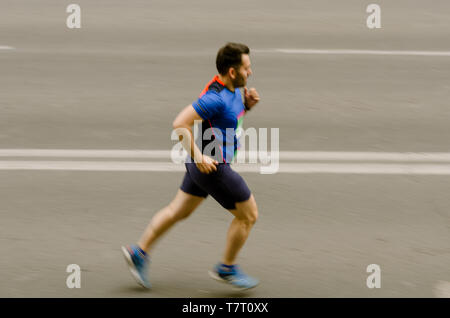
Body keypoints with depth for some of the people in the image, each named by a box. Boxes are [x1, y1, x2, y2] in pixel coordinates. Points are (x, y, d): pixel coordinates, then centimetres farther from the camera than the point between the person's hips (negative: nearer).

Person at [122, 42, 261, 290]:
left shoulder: (233, 88, 2)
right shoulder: (216, 97, -27)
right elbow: (180, 123, -27)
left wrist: (247, 103, 1)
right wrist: (198, 156, -26)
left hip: (205, 164, 10)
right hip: (211, 166, -9)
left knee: (178, 210, 20)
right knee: (248, 215, 5)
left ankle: (139, 252, 27)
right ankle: (226, 269, 21)